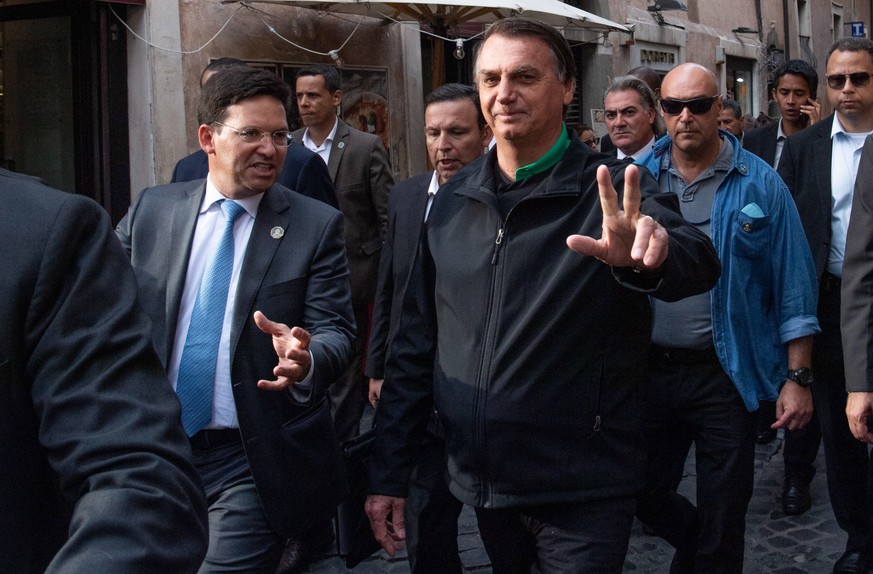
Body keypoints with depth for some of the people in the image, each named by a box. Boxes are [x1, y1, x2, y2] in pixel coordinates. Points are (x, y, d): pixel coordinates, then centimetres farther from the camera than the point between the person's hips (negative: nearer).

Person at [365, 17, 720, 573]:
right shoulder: (453, 200, 3)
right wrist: (388, 472, 5)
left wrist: (650, 256, -51)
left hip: (582, 495, -4)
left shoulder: (612, 189, -9)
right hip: (482, 485, 4)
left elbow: (699, 263, -28)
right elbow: (416, 341, 7)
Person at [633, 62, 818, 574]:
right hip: (649, 369, 3)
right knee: (644, 496, 15)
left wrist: (797, 378, -8)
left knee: (722, 518, 8)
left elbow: (793, 285, -4)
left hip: (725, 373, -3)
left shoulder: (759, 184, -4)